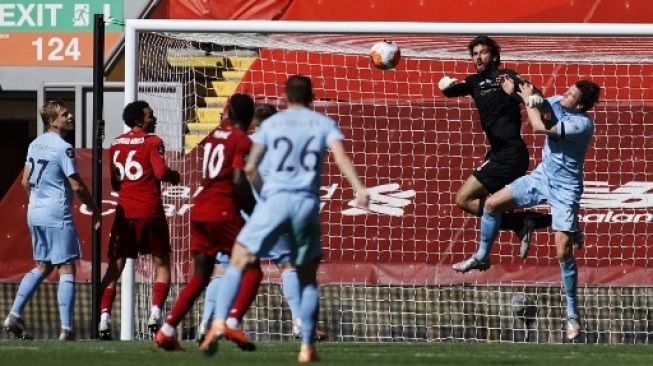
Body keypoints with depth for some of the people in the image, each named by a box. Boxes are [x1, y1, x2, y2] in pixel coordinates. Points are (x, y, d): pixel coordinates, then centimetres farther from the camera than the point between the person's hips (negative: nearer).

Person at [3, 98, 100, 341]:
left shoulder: (35, 145, 10)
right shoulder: (63, 148, -14)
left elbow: (26, 181, 16)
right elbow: (77, 185, -14)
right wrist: (94, 210, -2)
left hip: (35, 213, 8)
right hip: (57, 216, -8)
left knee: (42, 267, 19)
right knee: (66, 269, -4)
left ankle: (15, 314, 12)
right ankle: (66, 328, -8)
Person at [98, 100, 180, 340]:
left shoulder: (116, 145, 10)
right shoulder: (152, 142, -6)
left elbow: (113, 183, 14)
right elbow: (161, 172, -16)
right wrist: (174, 177, 3)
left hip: (125, 211, 4)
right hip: (150, 211, -4)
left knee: (115, 267, 7)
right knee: (161, 264, 8)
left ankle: (104, 318, -4)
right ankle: (155, 313, -8)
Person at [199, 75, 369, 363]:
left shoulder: (272, 123, 12)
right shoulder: (324, 123, 11)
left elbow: (250, 169, 8)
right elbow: (340, 157, -7)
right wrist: (359, 188, -19)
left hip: (275, 199, -1)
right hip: (307, 203, 1)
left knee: (239, 261, 3)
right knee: (308, 277, 15)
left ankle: (219, 323, -18)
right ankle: (307, 347, 9)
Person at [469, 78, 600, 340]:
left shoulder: (582, 124, -27)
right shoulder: (557, 103, -5)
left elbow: (539, 127, -28)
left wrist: (529, 99, -15)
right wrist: (515, 91, -3)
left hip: (565, 190, -7)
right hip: (542, 177, 7)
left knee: (564, 252, -11)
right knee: (492, 204, 2)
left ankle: (572, 314, 1)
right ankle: (482, 257, 24)